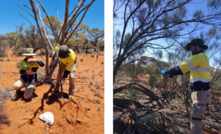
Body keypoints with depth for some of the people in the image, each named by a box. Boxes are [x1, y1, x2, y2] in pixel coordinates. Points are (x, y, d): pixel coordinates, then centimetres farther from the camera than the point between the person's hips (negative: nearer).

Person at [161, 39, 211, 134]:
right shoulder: (202, 57, 19)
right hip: (199, 93, 10)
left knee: (196, 123, -5)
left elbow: (181, 68, -16)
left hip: (200, 94, -10)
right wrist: (172, 73, 14)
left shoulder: (199, 57, -13)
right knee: (194, 120, 20)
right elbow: (184, 68, 19)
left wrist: (167, 72, -3)